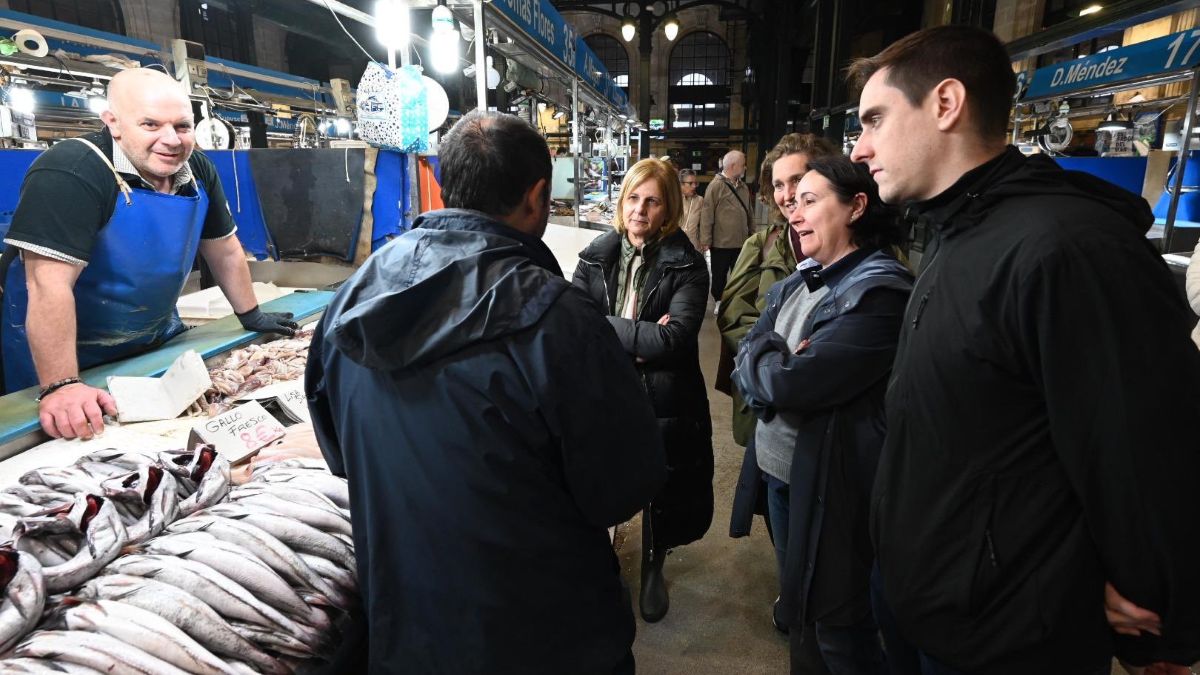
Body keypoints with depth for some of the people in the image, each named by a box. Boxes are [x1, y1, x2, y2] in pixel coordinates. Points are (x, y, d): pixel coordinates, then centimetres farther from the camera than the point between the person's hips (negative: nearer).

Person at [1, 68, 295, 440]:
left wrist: (251, 315, 12)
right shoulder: (70, 174, -28)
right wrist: (61, 387, -37)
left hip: (158, 341, 6)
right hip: (66, 355, -6)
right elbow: (50, 284, -34)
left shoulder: (199, 172, -7)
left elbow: (224, 250, 5)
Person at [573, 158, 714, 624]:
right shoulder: (595, 256, 1)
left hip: (663, 400, -1)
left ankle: (653, 569, 43)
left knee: (663, 492, 14)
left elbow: (676, 338, -19)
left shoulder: (686, 265, -7)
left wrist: (604, 327, -14)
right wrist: (638, 341, -18)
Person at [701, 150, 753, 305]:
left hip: (741, 242, 6)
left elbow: (748, 213, 15)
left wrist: (752, 233, 15)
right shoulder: (716, 185, -12)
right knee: (719, 276, 11)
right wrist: (705, 240, -17)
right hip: (721, 243, -5)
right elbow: (707, 215, -15)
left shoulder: (743, 187, 8)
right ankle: (719, 302, 27)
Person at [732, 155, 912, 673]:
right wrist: (780, 366, -19)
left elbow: (796, 382, -27)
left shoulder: (880, 291, -20)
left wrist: (762, 360, -8)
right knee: (797, 597, 25)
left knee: (838, 625, 11)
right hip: (775, 469, 8)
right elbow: (745, 369, 0)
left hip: (828, 483, -7)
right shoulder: (797, 282, 6)